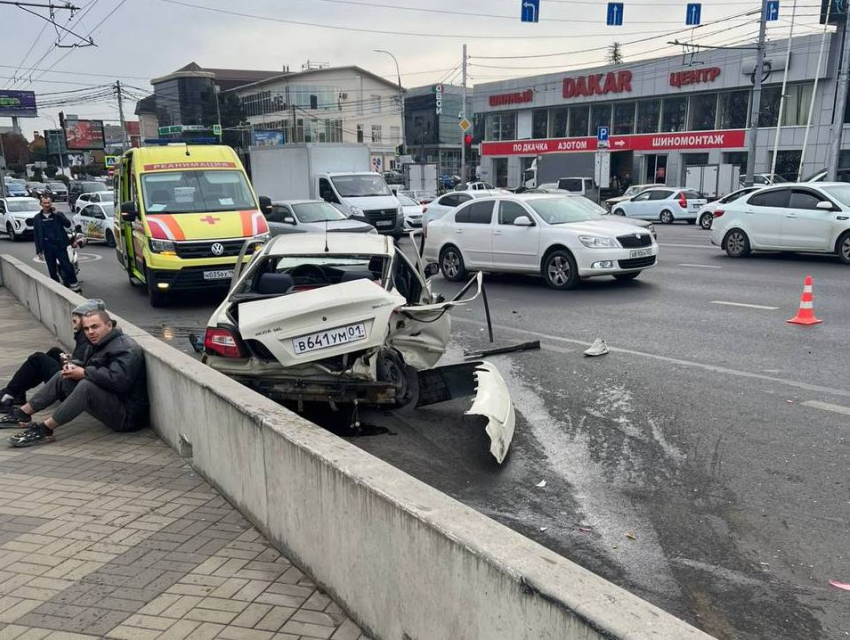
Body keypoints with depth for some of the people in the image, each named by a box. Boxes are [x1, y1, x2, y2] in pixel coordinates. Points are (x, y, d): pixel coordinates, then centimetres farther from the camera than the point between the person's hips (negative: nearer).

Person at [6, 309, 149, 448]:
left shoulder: (126, 349, -19)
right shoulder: (97, 345, 13)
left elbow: (117, 380, -32)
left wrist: (84, 373, -20)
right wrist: (73, 367, -2)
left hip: (127, 416, -10)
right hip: (108, 400, 10)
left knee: (86, 386, -31)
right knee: (62, 377, 8)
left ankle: (44, 430, -24)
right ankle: (23, 413, 8)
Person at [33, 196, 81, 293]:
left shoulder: (58, 214, 7)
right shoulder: (37, 218, 8)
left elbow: (68, 224, -9)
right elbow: (36, 235, 7)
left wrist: (57, 214, -16)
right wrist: (39, 250, 2)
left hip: (60, 246, -1)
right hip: (48, 248, 2)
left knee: (67, 267, -8)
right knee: (52, 270, 6)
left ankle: (75, 288, -2)